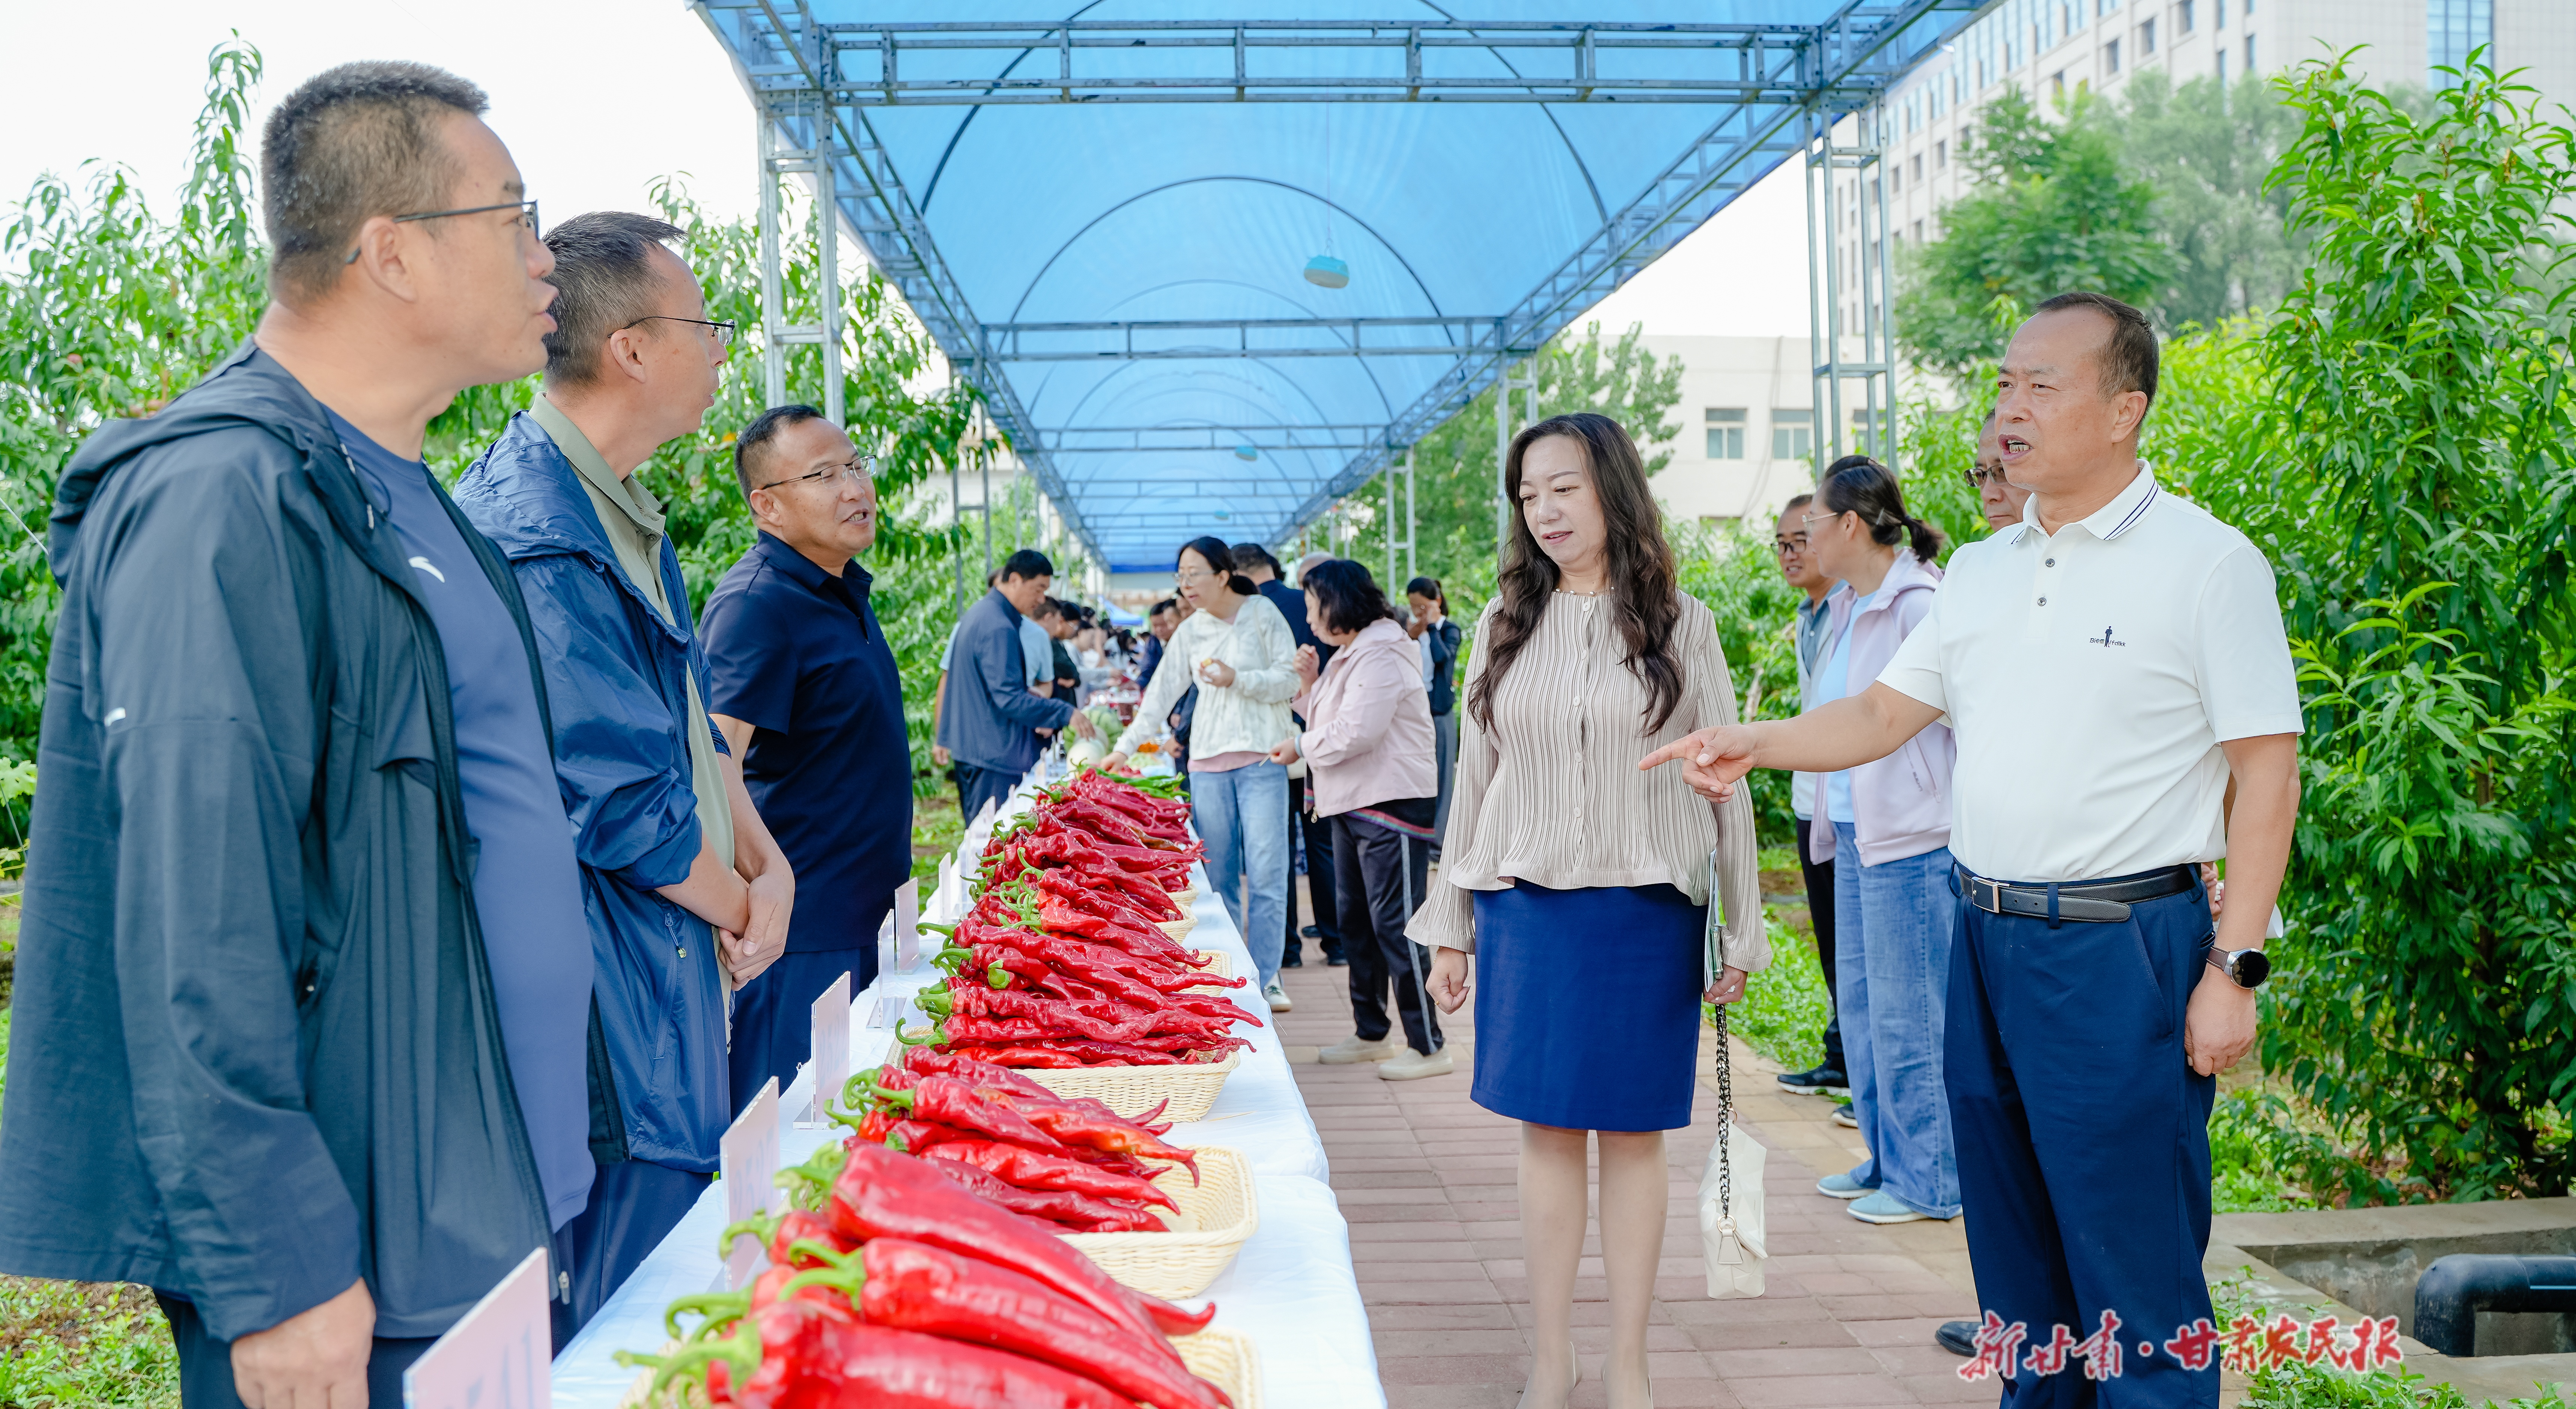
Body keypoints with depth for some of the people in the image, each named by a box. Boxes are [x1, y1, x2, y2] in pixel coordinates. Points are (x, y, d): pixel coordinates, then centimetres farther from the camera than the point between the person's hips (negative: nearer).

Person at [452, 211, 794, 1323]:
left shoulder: (621, 513, 13)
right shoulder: (538, 540, -21)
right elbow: (626, 809, -22)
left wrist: (769, 865, 2)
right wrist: (739, 903, -5)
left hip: (671, 976, 10)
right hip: (604, 1014, -10)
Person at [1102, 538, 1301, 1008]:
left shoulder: (1263, 614, 1)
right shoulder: (1190, 632, 11)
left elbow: (1289, 680, -2)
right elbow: (1161, 694, 13)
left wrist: (1238, 679, -15)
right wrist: (1125, 747, 10)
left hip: (1262, 758, -3)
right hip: (1208, 762, 3)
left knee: (1266, 875, -6)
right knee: (1218, 876, 3)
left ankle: (1266, 977, 2)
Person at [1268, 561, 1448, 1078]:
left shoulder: (1380, 657, -16)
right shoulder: (1349, 655, 16)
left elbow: (1355, 734, -23)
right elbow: (1332, 722, 19)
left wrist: (1301, 746, -9)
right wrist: (1312, 686, 4)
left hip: (1392, 806, -11)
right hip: (1355, 804, 11)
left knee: (1394, 924, -10)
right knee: (1357, 920, 15)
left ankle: (1428, 1047, -5)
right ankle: (1371, 1033, 26)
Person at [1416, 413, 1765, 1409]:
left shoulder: (1678, 624, 1)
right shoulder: (1506, 622, 7)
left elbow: (1725, 781, 2)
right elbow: (1475, 778, 10)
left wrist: (1739, 933, 0)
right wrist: (1448, 927, 10)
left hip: (1647, 913, -2)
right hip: (1526, 911, 2)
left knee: (1634, 1131, 5)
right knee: (1545, 1126, 5)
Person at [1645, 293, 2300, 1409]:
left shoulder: (2207, 562, -8)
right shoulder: (1980, 571, 12)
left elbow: (2267, 775, -9)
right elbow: (1884, 713, 16)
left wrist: (2234, 969, -13)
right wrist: (1755, 745, -1)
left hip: (2121, 950, -6)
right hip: (1984, 939, 7)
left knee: (2136, 1270, -1)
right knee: (2012, 1246, 17)